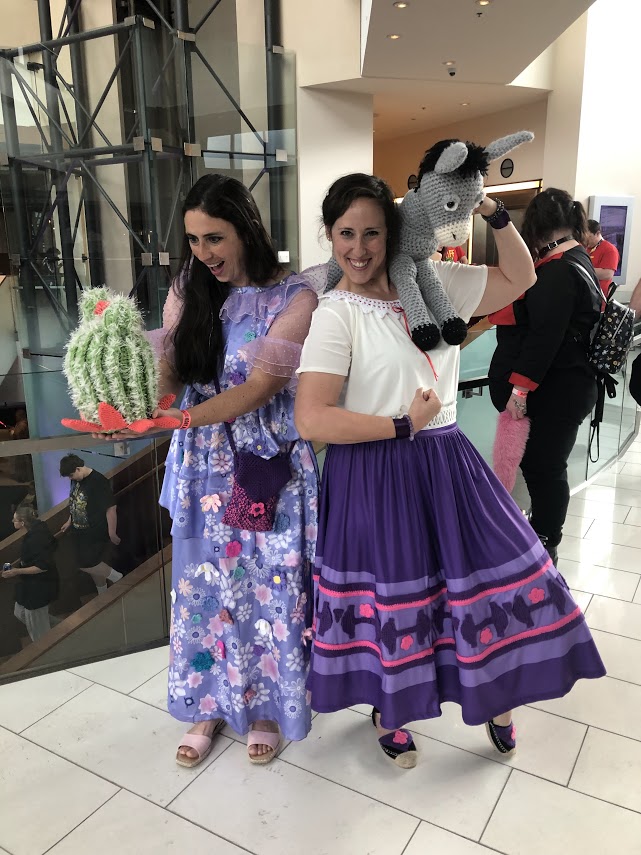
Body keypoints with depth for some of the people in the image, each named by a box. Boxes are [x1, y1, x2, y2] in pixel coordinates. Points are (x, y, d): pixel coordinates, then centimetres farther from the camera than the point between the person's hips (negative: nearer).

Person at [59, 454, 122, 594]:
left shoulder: (99, 482, -24)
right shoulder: (76, 480, 1)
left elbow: (111, 509, -23)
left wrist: (112, 533, -20)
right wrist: (70, 521, 23)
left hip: (96, 533, -8)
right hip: (80, 532, 8)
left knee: (86, 564, -10)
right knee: (95, 566, 15)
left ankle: (119, 579, 7)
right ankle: (103, 595, 31)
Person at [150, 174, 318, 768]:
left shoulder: (293, 298, -11)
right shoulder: (188, 292, 3)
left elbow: (258, 389, -18)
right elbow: (169, 374, -5)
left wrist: (176, 419, -28)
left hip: (269, 469, -3)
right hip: (204, 467, 4)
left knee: (268, 587, 9)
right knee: (203, 587, 13)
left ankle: (267, 705, 35)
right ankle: (212, 704, 37)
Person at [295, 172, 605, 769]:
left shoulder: (433, 283, 4)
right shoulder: (334, 313, -12)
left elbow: (519, 278, 15)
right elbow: (311, 420, -21)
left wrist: (493, 214, 1)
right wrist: (403, 426, -16)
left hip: (446, 463, 5)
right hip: (376, 478, -5)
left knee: (496, 574, 11)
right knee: (390, 597, 10)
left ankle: (494, 696, 41)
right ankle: (387, 710, 42)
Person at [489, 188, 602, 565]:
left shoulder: (558, 270, -19)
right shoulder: (578, 259, 14)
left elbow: (544, 336, -24)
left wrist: (520, 388, -21)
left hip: (557, 391, -10)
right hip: (564, 386, 10)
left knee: (544, 467, 1)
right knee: (540, 463, 18)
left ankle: (545, 548, 15)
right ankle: (542, 531, 33)